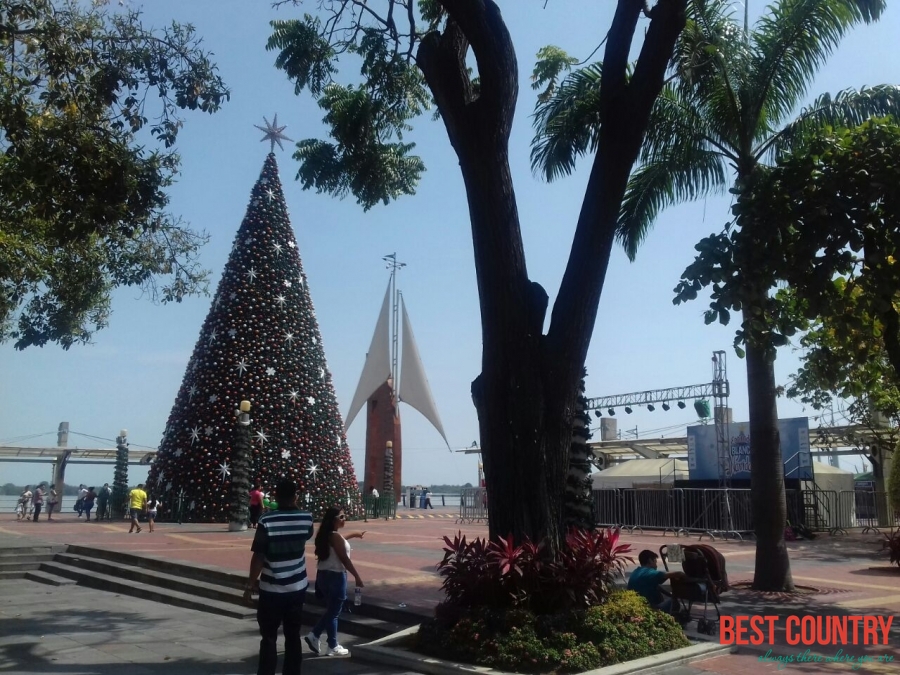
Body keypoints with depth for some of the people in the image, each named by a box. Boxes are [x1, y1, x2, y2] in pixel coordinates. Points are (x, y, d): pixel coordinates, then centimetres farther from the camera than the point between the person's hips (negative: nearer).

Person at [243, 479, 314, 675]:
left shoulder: (267, 521, -15)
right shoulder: (306, 519, -4)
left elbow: (258, 557, -14)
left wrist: (250, 585, -4)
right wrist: (295, 508, 19)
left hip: (272, 589, -3)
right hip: (297, 588, 3)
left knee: (269, 638, 8)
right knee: (293, 636, 12)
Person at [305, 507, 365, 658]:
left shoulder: (326, 535, 9)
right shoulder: (335, 536, -19)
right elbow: (344, 559, -21)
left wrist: (352, 535, 37)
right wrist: (357, 577, -16)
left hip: (324, 575, 9)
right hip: (335, 576, -9)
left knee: (331, 610, 20)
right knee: (334, 612, 1)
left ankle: (314, 635, 17)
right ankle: (333, 647, 10)